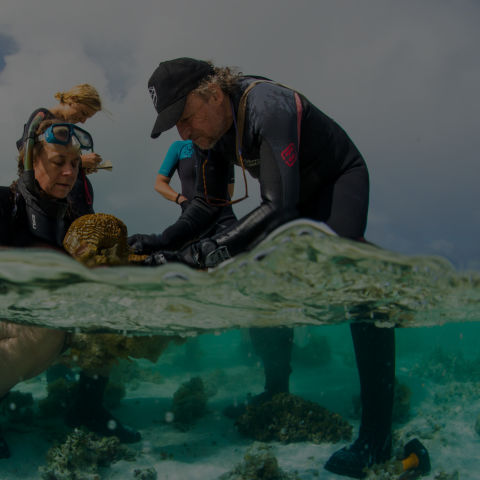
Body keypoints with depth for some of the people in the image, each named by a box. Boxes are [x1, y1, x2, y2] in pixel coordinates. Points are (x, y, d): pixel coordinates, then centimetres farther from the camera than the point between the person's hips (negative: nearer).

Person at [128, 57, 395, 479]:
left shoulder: (267, 108, -36)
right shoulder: (213, 130, -11)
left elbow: (279, 205, -40)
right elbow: (208, 204, -6)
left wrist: (212, 250, -48)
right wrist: (163, 242, -21)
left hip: (338, 179, -8)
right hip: (292, 194, 8)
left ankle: (377, 436, -24)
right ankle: (276, 396, 20)